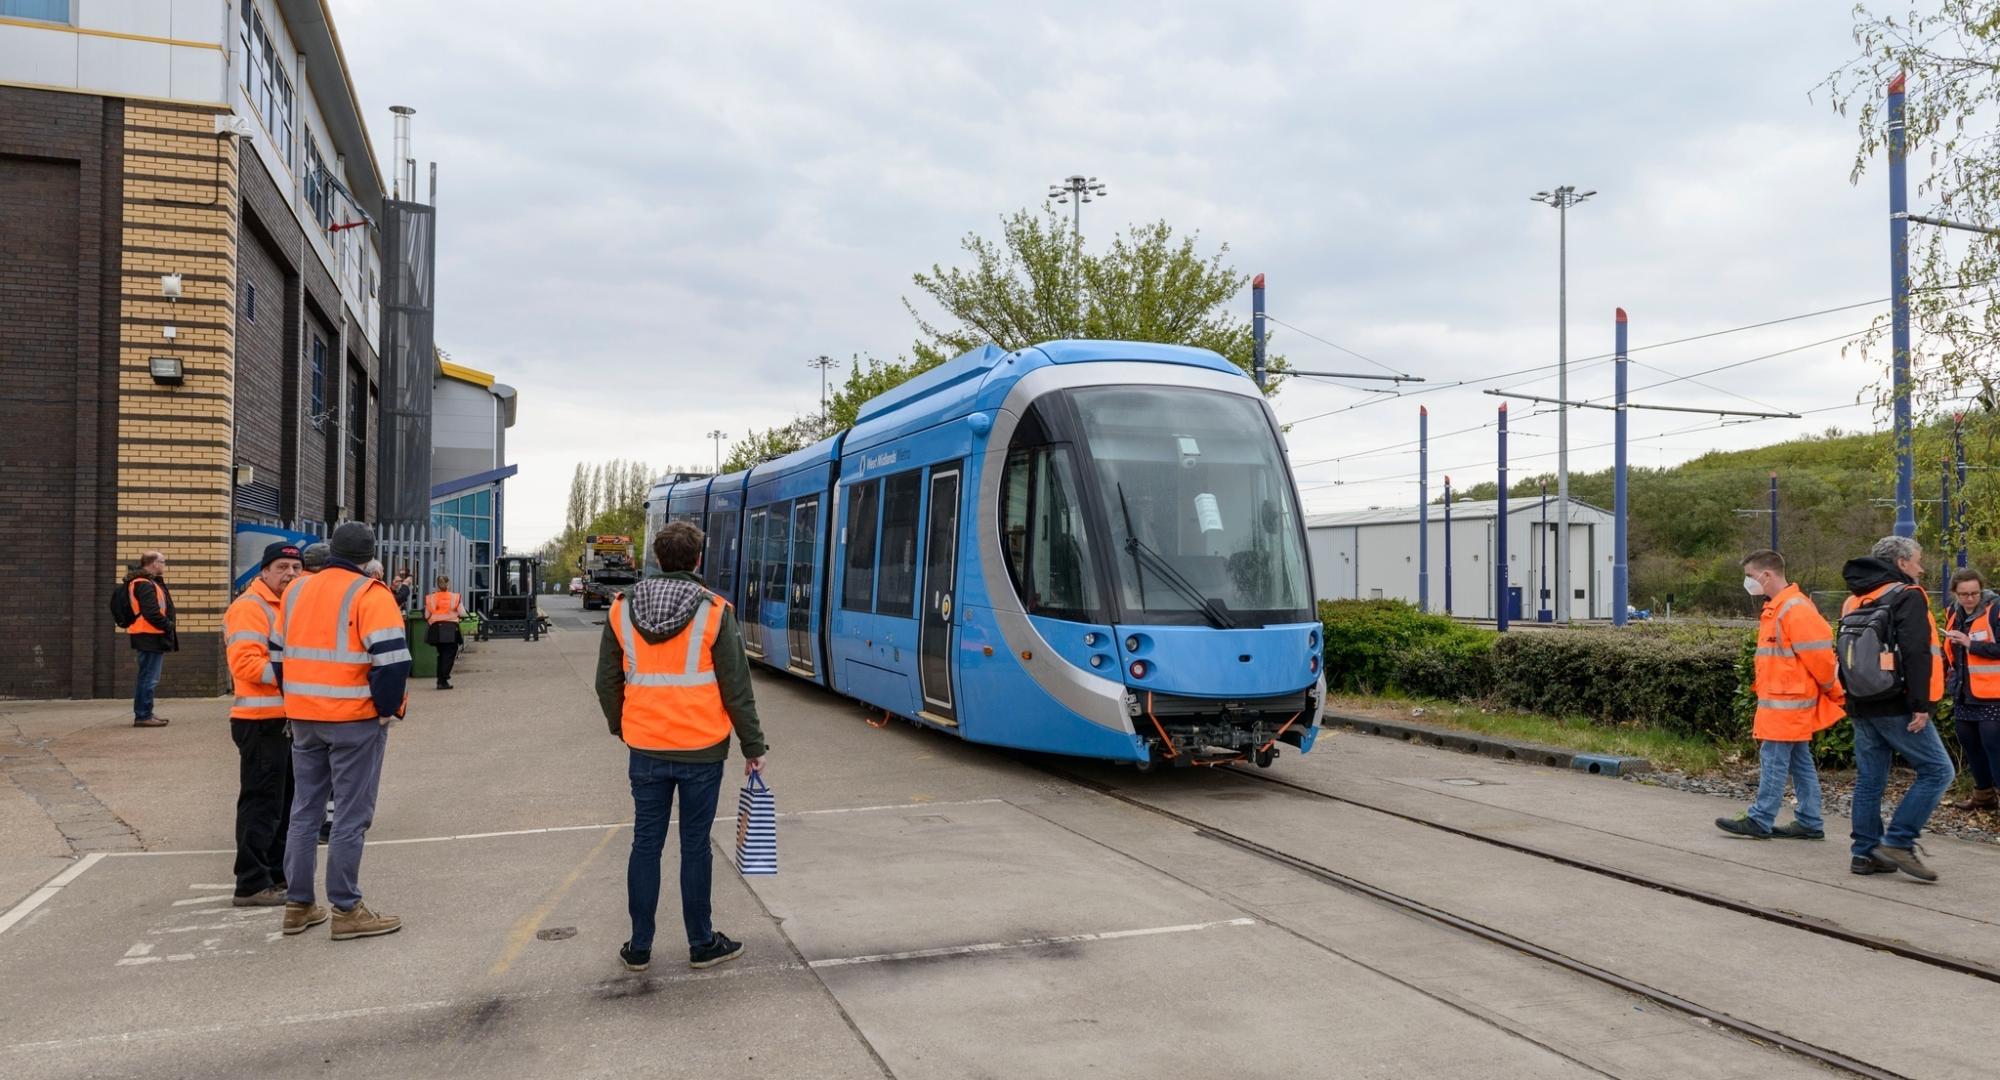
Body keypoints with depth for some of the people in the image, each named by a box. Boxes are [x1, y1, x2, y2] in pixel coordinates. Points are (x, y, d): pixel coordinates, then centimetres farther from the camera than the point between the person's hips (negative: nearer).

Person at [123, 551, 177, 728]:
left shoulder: (151, 582, 18)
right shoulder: (145, 584, -15)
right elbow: (152, 613, -23)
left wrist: (167, 625, 10)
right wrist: (168, 625, -11)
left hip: (152, 638, 11)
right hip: (150, 638, -11)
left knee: (148, 677, 17)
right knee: (149, 678, -8)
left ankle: (145, 713, 25)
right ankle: (143, 716, -5)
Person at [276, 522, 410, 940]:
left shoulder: (296, 591, 11)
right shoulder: (370, 595, -11)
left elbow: (279, 652, 18)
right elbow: (392, 658, -20)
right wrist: (387, 710, -8)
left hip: (303, 718, 7)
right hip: (355, 720, -6)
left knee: (304, 808, 16)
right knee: (351, 815, -1)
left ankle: (298, 905, 21)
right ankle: (346, 911, 3)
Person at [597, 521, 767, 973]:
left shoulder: (623, 611, 1)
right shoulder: (714, 612, -10)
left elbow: (607, 684, 7)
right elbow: (736, 687, -8)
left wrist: (622, 729, 24)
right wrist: (753, 747, 2)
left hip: (646, 749, 3)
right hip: (701, 749, -3)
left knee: (646, 843, 12)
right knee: (695, 846, 7)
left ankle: (639, 948, 19)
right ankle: (702, 945, 20)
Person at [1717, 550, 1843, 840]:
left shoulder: (1794, 609, -18)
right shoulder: (1776, 608, 15)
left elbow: (1817, 653, -19)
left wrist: (1833, 690, -7)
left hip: (1786, 703, -10)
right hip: (1781, 701, 10)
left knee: (1773, 761, -4)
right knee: (1800, 762, 13)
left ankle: (1760, 821, 1)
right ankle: (1810, 824, 18)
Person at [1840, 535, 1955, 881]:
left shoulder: (1854, 602, 17)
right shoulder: (1907, 596, -7)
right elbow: (1916, 654, -17)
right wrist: (1921, 704, -18)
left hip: (1861, 706, 8)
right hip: (1896, 706, -8)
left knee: (1869, 781, 11)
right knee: (1937, 770, -1)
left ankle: (1865, 852, 12)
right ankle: (1899, 842, -5)